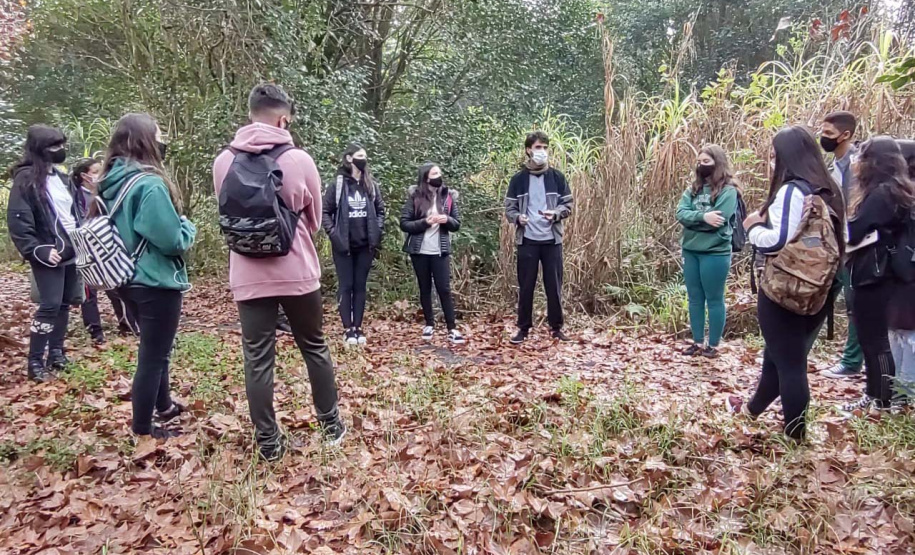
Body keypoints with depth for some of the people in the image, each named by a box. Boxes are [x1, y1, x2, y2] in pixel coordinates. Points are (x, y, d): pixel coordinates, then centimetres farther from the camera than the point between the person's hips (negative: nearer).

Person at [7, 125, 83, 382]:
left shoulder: (61, 178, 14)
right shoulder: (26, 179, -10)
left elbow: (75, 212, 21)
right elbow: (17, 221, -15)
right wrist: (39, 250, -20)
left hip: (71, 252, 7)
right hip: (49, 255, -7)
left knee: (65, 303, 11)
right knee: (50, 306, -8)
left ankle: (56, 352, 23)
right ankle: (35, 362, 2)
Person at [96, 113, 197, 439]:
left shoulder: (111, 183, 6)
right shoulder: (149, 184, -21)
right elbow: (172, 240, -24)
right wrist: (187, 227, -3)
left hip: (128, 279, 9)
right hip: (156, 282, -9)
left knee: (154, 348, 25)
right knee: (153, 355, 3)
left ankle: (164, 406, 42)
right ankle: (143, 431, 15)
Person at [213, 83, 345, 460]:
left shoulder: (224, 162, -1)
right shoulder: (299, 160, -9)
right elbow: (315, 219, 4)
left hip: (248, 276, 2)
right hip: (297, 272, -1)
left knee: (257, 359, 8)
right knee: (315, 348, 15)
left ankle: (268, 441, 15)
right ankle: (331, 424, 27)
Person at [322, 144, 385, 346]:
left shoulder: (372, 186, 6)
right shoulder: (337, 185, -5)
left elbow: (380, 211, 13)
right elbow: (325, 212, -2)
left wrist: (377, 233, 2)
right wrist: (333, 234, -11)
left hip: (365, 245, 3)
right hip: (343, 245, -3)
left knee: (360, 286, 8)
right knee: (345, 286, 2)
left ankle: (358, 328, 15)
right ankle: (348, 329, 9)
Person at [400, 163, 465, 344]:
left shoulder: (448, 196, 3)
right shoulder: (415, 196, -4)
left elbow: (457, 224, 7)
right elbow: (404, 223, -6)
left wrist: (447, 220, -15)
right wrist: (425, 222, -19)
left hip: (440, 251, 0)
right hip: (419, 251, 0)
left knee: (444, 289, -1)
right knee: (425, 288, 11)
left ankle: (452, 328, 3)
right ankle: (429, 324, 24)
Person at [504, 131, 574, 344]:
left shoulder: (557, 177, 4)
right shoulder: (518, 179, 3)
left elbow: (568, 205, 6)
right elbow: (509, 208, 4)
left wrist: (555, 213, -15)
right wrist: (518, 217, -18)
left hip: (552, 240, 1)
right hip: (527, 241, 0)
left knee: (554, 285, 6)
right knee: (526, 286, 5)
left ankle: (556, 327, 18)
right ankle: (524, 328, 16)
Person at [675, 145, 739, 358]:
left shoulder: (728, 190, -8)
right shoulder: (693, 189, 10)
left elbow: (718, 220, -20)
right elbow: (680, 214, -4)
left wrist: (692, 219, -8)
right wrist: (702, 216, -21)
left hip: (715, 253, -6)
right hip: (690, 251, 6)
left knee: (714, 300, 4)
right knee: (695, 298, 12)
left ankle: (713, 345, 15)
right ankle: (698, 342, 23)